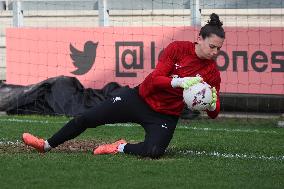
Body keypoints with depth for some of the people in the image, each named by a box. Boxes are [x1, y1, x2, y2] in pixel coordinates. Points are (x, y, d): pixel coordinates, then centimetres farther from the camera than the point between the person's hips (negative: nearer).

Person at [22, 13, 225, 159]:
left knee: (154, 152, -33)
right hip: (139, 98, 0)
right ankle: (47, 145, 22)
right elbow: (155, 79, -17)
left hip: (165, 116, 0)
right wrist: (180, 82, -34)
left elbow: (213, 113, -3)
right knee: (87, 119, 1)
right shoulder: (178, 48, -11)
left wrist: (212, 104, -26)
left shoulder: (212, 72, -7)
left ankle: (122, 148, -3)